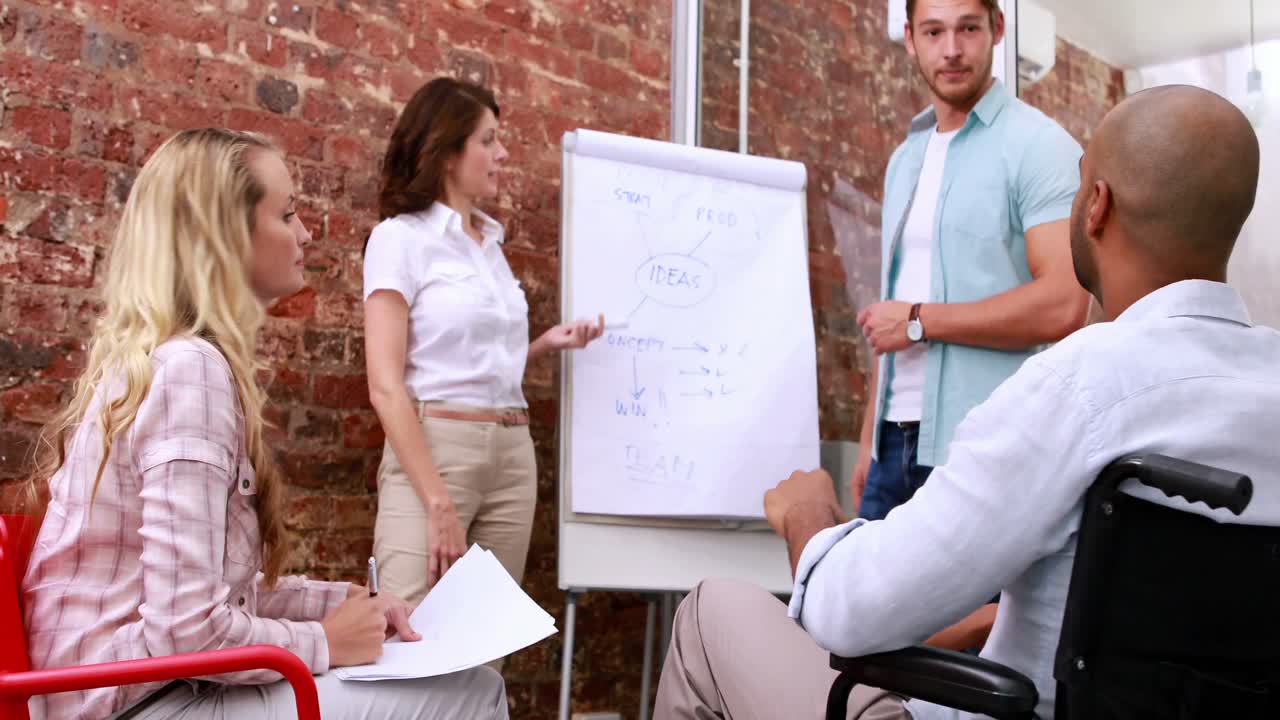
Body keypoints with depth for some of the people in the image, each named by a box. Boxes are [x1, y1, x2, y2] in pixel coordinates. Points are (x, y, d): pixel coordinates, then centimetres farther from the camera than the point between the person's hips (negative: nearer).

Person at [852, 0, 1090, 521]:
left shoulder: (1039, 145, -6)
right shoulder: (904, 160, 14)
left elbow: (1063, 305, -18)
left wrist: (920, 320, -12)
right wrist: (869, 438, 11)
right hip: (897, 440, 6)